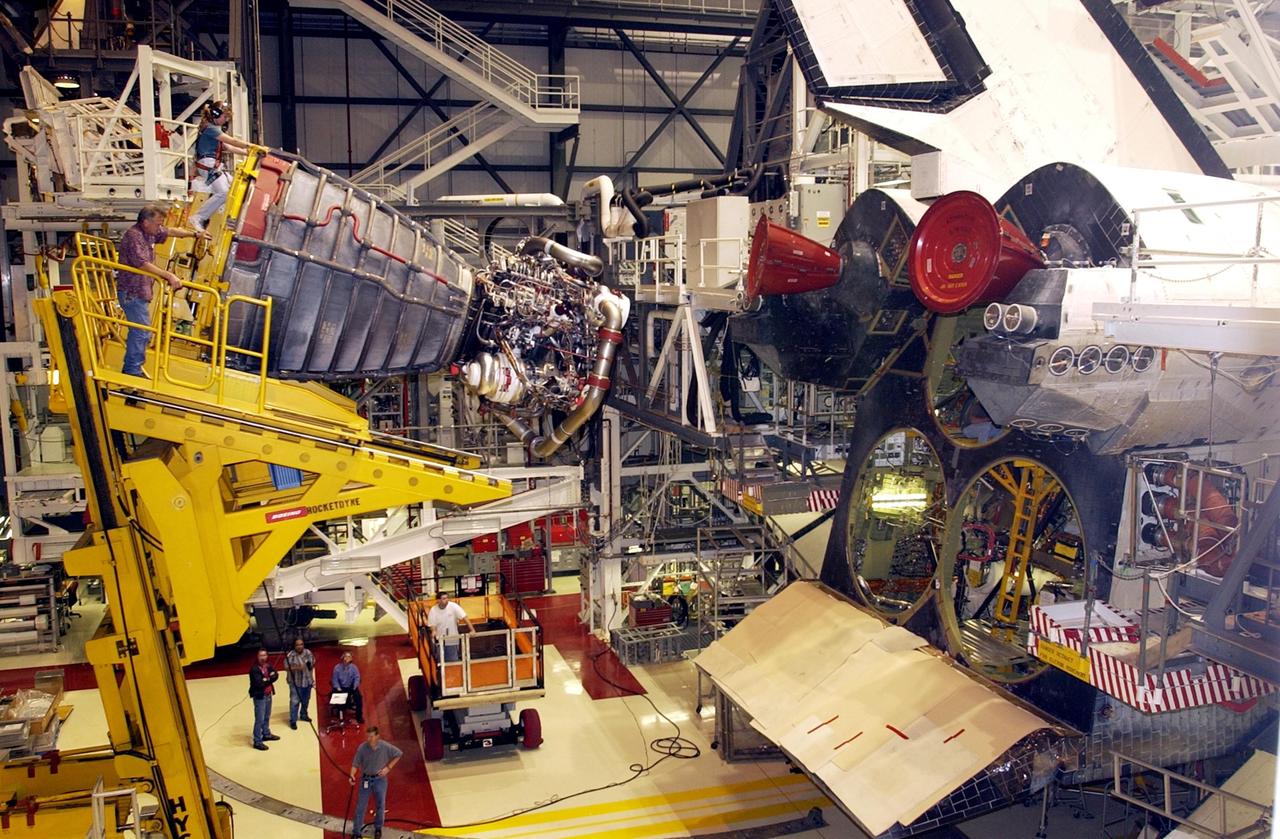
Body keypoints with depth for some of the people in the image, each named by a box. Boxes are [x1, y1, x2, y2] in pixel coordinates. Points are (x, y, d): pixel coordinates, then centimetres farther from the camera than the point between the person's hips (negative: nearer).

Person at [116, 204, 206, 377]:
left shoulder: (151, 232, 8)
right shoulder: (133, 236, -20)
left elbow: (171, 231, 25)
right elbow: (143, 264, -30)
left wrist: (195, 233, 27)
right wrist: (169, 276, -32)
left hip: (140, 292, 10)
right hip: (132, 292, -10)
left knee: (139, 331, 17)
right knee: (142, 332, -10)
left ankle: (130, 369, 27)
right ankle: (133, 371, -4)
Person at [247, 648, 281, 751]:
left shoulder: (268, 665, 5)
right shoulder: (254, 669, -19)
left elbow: (275, 675, -1)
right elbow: (259, 683, -25)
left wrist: (267, 679, -18)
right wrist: (270, 679, -11)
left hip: (268, 695, 8)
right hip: (259, 696, -8)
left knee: (267, 717, 21)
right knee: (260, 719, -6)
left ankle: (266, 734, 38)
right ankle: (257, 742, 0)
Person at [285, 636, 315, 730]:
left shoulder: (308, 653, -2)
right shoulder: (290, 655, -15)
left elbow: (312, 666, 8)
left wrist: (313, 679, 9)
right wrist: (297, 668, -31)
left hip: (307, 681, 5)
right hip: (295, 682, -5)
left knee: (306, 700, 19)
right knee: (294, 701, -5)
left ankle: (303, 715, 40)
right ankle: (293, 721, 5)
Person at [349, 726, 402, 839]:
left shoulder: (385, 747, -16)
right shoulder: (362, 748, -16)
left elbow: (398, 754, -2)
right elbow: (355, 764, -10)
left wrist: (388, 767, -7)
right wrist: (352, 776, -27)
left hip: (380, 779, 0)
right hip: (365, 779, 0)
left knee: (380, 806, 13)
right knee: (361, 806, 4)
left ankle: (378, 829, 34)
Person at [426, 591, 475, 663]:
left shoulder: (453, 606, -12)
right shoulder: (433, 611, -8)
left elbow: (464, 617, -15)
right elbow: (432, 625, -7)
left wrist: (472, 630, -23)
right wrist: (433, 632, -31)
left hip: (452, 641, 0)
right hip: (439, 641, 0)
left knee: (453, 662, 3)